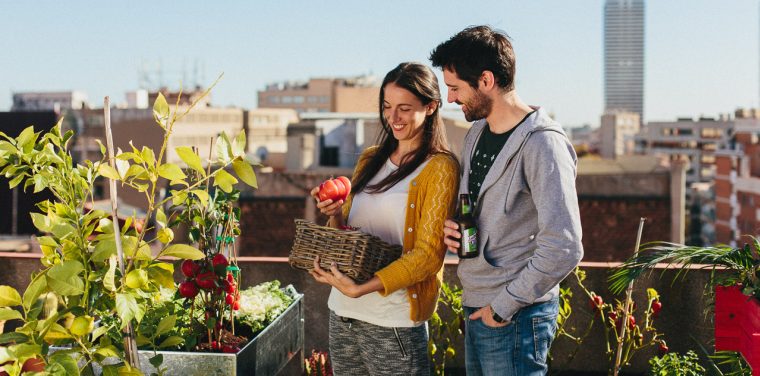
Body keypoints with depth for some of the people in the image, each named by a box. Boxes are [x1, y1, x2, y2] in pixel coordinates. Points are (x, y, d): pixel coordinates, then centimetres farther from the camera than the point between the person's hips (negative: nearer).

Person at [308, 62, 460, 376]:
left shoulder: (440, 168, -6)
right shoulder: (370, 160, 13)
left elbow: (429, 254, -13)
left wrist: (362, 288, -22)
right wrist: (334, 216, -5)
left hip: (394, 322, -6)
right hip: (342, 312, 6)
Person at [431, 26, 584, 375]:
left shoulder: (542, 144, -18)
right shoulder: (476, 133, 9)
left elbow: (563, 250, -24)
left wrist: (503, 307, -17)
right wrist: (452, 227, 2)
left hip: (515, 318, -8)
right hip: (475, 310, 8)